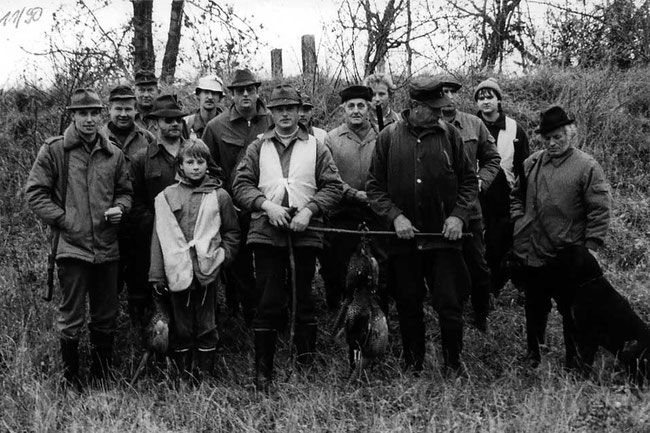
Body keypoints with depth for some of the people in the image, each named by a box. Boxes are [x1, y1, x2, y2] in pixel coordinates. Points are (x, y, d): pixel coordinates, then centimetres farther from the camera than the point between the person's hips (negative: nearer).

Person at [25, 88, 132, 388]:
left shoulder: (113, 155, 8)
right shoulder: (54, 151, -4)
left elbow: (125, 191, 20)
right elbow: (35, 193, -4)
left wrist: (119, 208, -2)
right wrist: (64, 220, -11)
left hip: (107, 247, 4)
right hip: (72, 247, -4)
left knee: (106, 318, 13)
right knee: (71, 318, 2)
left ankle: (102, 375, 28)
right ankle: (71, 378, 17)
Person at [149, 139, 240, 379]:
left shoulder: (219, 196, 6)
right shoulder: (167, 196, 5)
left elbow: (232, 232, 13)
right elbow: (159, 237, 5)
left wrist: (222, 255, -3)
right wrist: (157, 274, 1)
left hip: (207, 271, 0)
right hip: (177, 272, 0)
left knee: (206, 326, 5)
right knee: (181, 327, 7)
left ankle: (206, 373, 13)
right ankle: (182, 375, 16)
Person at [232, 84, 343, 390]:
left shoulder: (315, 147, 10)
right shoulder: (258, 147, 12)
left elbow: (333, 187, 4)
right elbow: (241, 185, 6)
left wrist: (309, 210, -10)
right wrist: (266, 205, -10)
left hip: (306, 232, 0)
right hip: (266, 231, 0)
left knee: (304, 300, 6)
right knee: (268, 302, -3)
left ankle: (307, 365, 17)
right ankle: (263, 371, 2)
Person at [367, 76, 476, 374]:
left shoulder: (449, 135, 2)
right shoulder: (389, 137, 1)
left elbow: (469, 181, 8)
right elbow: (374, 187, 3)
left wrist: (459, 215, -6)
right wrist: (395, 216, -11)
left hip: (444, 238, 0)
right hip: (404, 239, 1)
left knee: (450, 305, -2)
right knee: (408, 308, 10)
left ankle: (453, 367, 14)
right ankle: (412, 369, 24)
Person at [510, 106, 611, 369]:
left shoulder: (587, 167, -8)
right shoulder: (531, 163, 7)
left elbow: (600, 210, -9)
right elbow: (516, 195, 20)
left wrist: (592, 246, -14)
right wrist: (519, 220, 6)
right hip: (531, 255, 4)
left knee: (571, 311, 7)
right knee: (535, 308, 17)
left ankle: (573, 359, 21)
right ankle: (533, 353, 33)